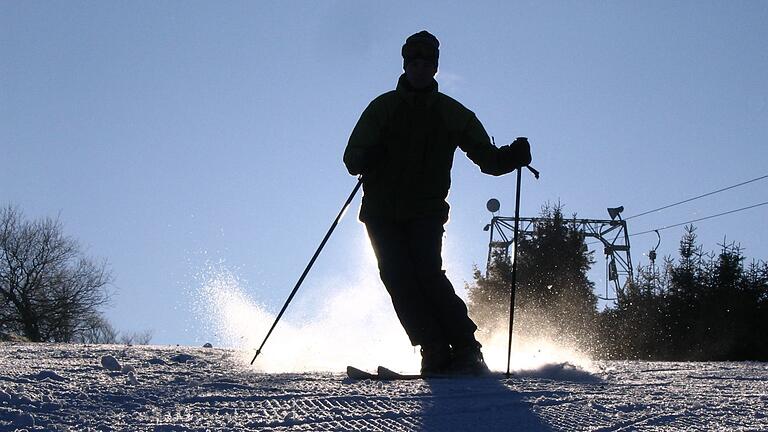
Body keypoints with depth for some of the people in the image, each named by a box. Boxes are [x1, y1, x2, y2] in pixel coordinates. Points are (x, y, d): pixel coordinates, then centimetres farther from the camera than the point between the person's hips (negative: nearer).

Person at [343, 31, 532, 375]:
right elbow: (352, 159, 5)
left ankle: (466, 350, -15)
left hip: (426, 212, -1)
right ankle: (435, 353, -15)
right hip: (382, 211, 1)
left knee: (427, 273, -19)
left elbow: (487, 159, 8)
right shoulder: (383, 107, 9)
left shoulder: (452, 113, 10)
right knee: (398, 278, -14)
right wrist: (368, 157, -19)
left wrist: (512, 156, -14)